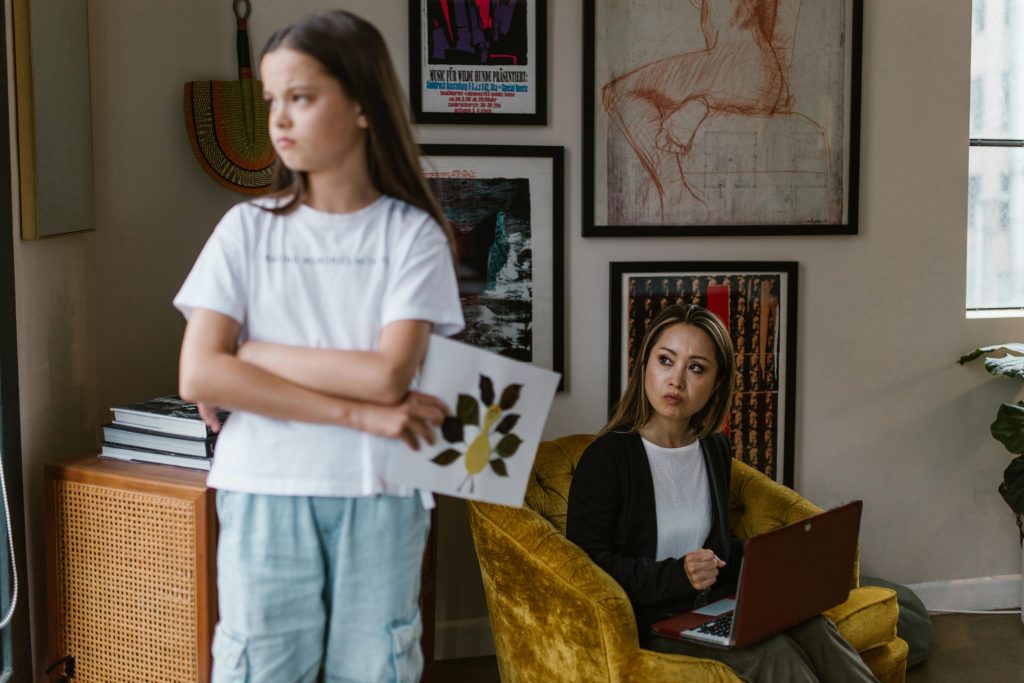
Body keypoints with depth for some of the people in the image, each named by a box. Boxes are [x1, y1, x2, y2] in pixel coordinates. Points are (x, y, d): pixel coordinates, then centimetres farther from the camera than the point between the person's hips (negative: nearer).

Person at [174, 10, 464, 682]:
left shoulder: (413, 234, -1)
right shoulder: (247, 229, 1)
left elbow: (387, 375, -13)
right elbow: (198, 377, -9)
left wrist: (247, 353, -8)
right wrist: (357, 413, -13)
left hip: (380, 500, 0)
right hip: (265, 498, 1)